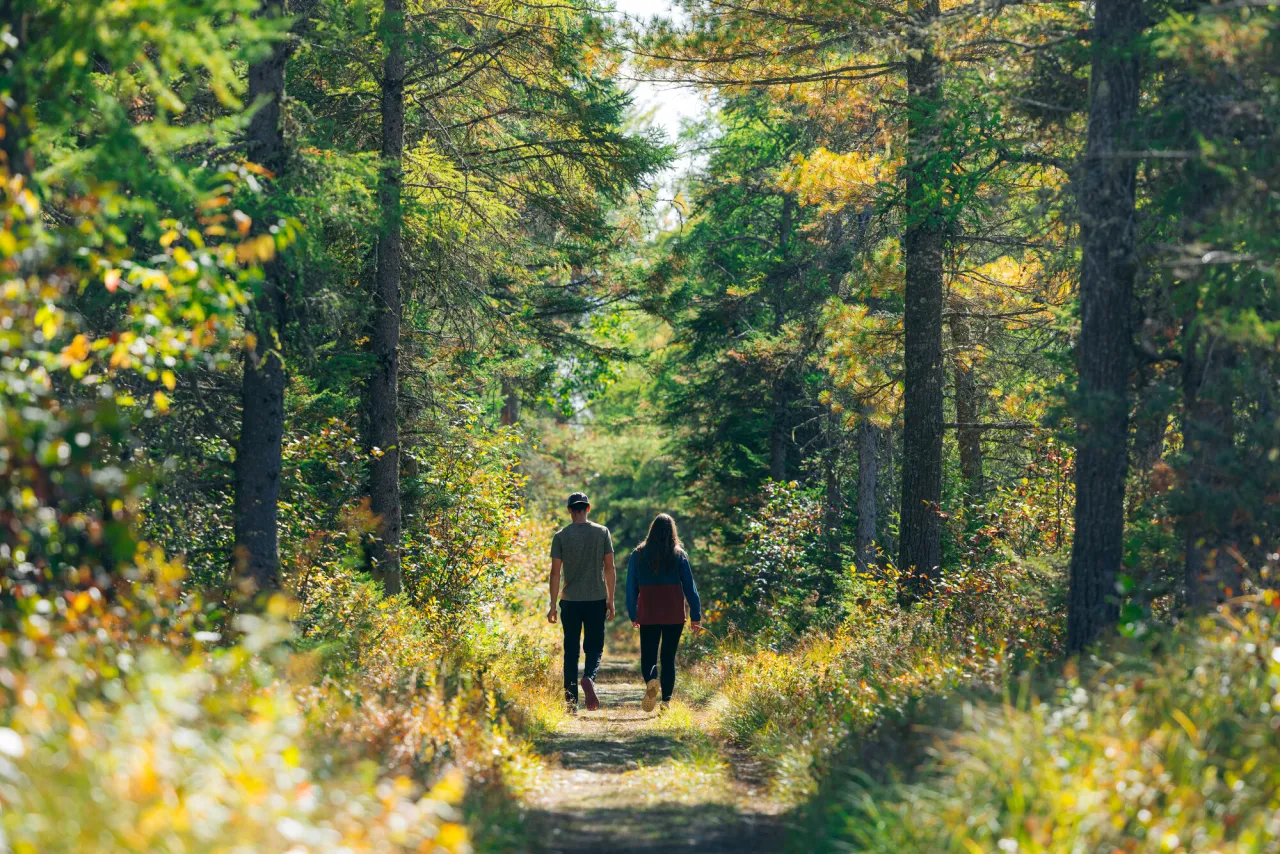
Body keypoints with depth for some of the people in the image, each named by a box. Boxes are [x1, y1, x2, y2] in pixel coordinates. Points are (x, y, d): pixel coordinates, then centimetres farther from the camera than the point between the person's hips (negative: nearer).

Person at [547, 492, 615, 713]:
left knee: (571, 651, 7)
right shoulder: (602, 533, 1)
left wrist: (553, 605, 3)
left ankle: (571, 701, 5)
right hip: (596, 599, 0)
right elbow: (609, 568, 1)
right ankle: (589, 678, -22)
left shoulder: (561, 536, -1)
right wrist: (611, 600, 7)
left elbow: (556, 572, -2)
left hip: (570, 600, 0)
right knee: (594, 647, 8)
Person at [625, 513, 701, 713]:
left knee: (648, 656, 6)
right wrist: (696, 616, 3)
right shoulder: (679, 555, -1)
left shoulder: (638, 555, 1)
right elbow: (690, 587, -1)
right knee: (668, 657, 9)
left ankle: (651, 681, -25)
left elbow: (631, 588, 4)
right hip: (674, 615, 0)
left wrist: (633, 615, 12)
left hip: (648, 616, 0)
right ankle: (666, 701, 3)